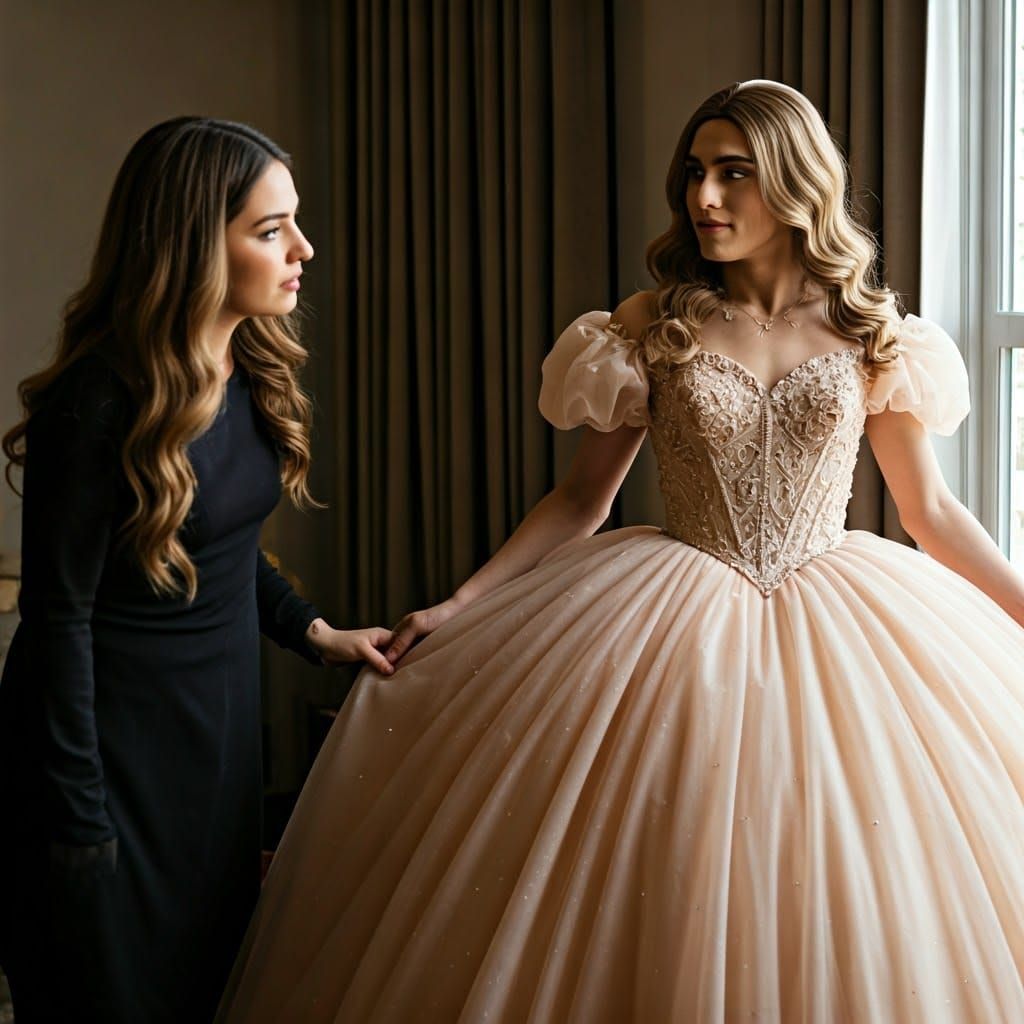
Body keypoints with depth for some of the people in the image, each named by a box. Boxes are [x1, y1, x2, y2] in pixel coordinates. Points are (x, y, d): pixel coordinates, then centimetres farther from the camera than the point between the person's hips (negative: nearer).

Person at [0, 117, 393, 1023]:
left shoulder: (254, 371, 0)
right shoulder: (101, 401, -24)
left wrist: (313, 632, 2)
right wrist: (80, 824, -18)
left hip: (222, 721, 7)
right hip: (114, 740, -7)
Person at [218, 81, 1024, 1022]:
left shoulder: (871, 336, 2)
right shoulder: (653, 330, 0)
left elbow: (930, 510, 8)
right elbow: (581, 499, 3)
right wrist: (458, 606, -4)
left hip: (839, 631, 1)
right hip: (680, 623, -1)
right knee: (669, 926, 0)